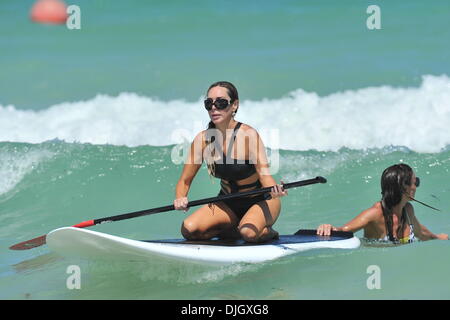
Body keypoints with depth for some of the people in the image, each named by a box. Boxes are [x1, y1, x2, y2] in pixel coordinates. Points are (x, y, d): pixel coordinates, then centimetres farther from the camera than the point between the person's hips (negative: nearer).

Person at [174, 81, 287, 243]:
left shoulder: (248, 134, -23)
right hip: (229, 204, 4)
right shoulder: (202, 139, -10)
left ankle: (266, 232, 0)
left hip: (260, 201, -4)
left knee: (249, 233, -35)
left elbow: (264, 174, -30)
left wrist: (274, 190, -53)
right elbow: (185, 181, -4)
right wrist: (180, 198, -27)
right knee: (188, 229, -18)